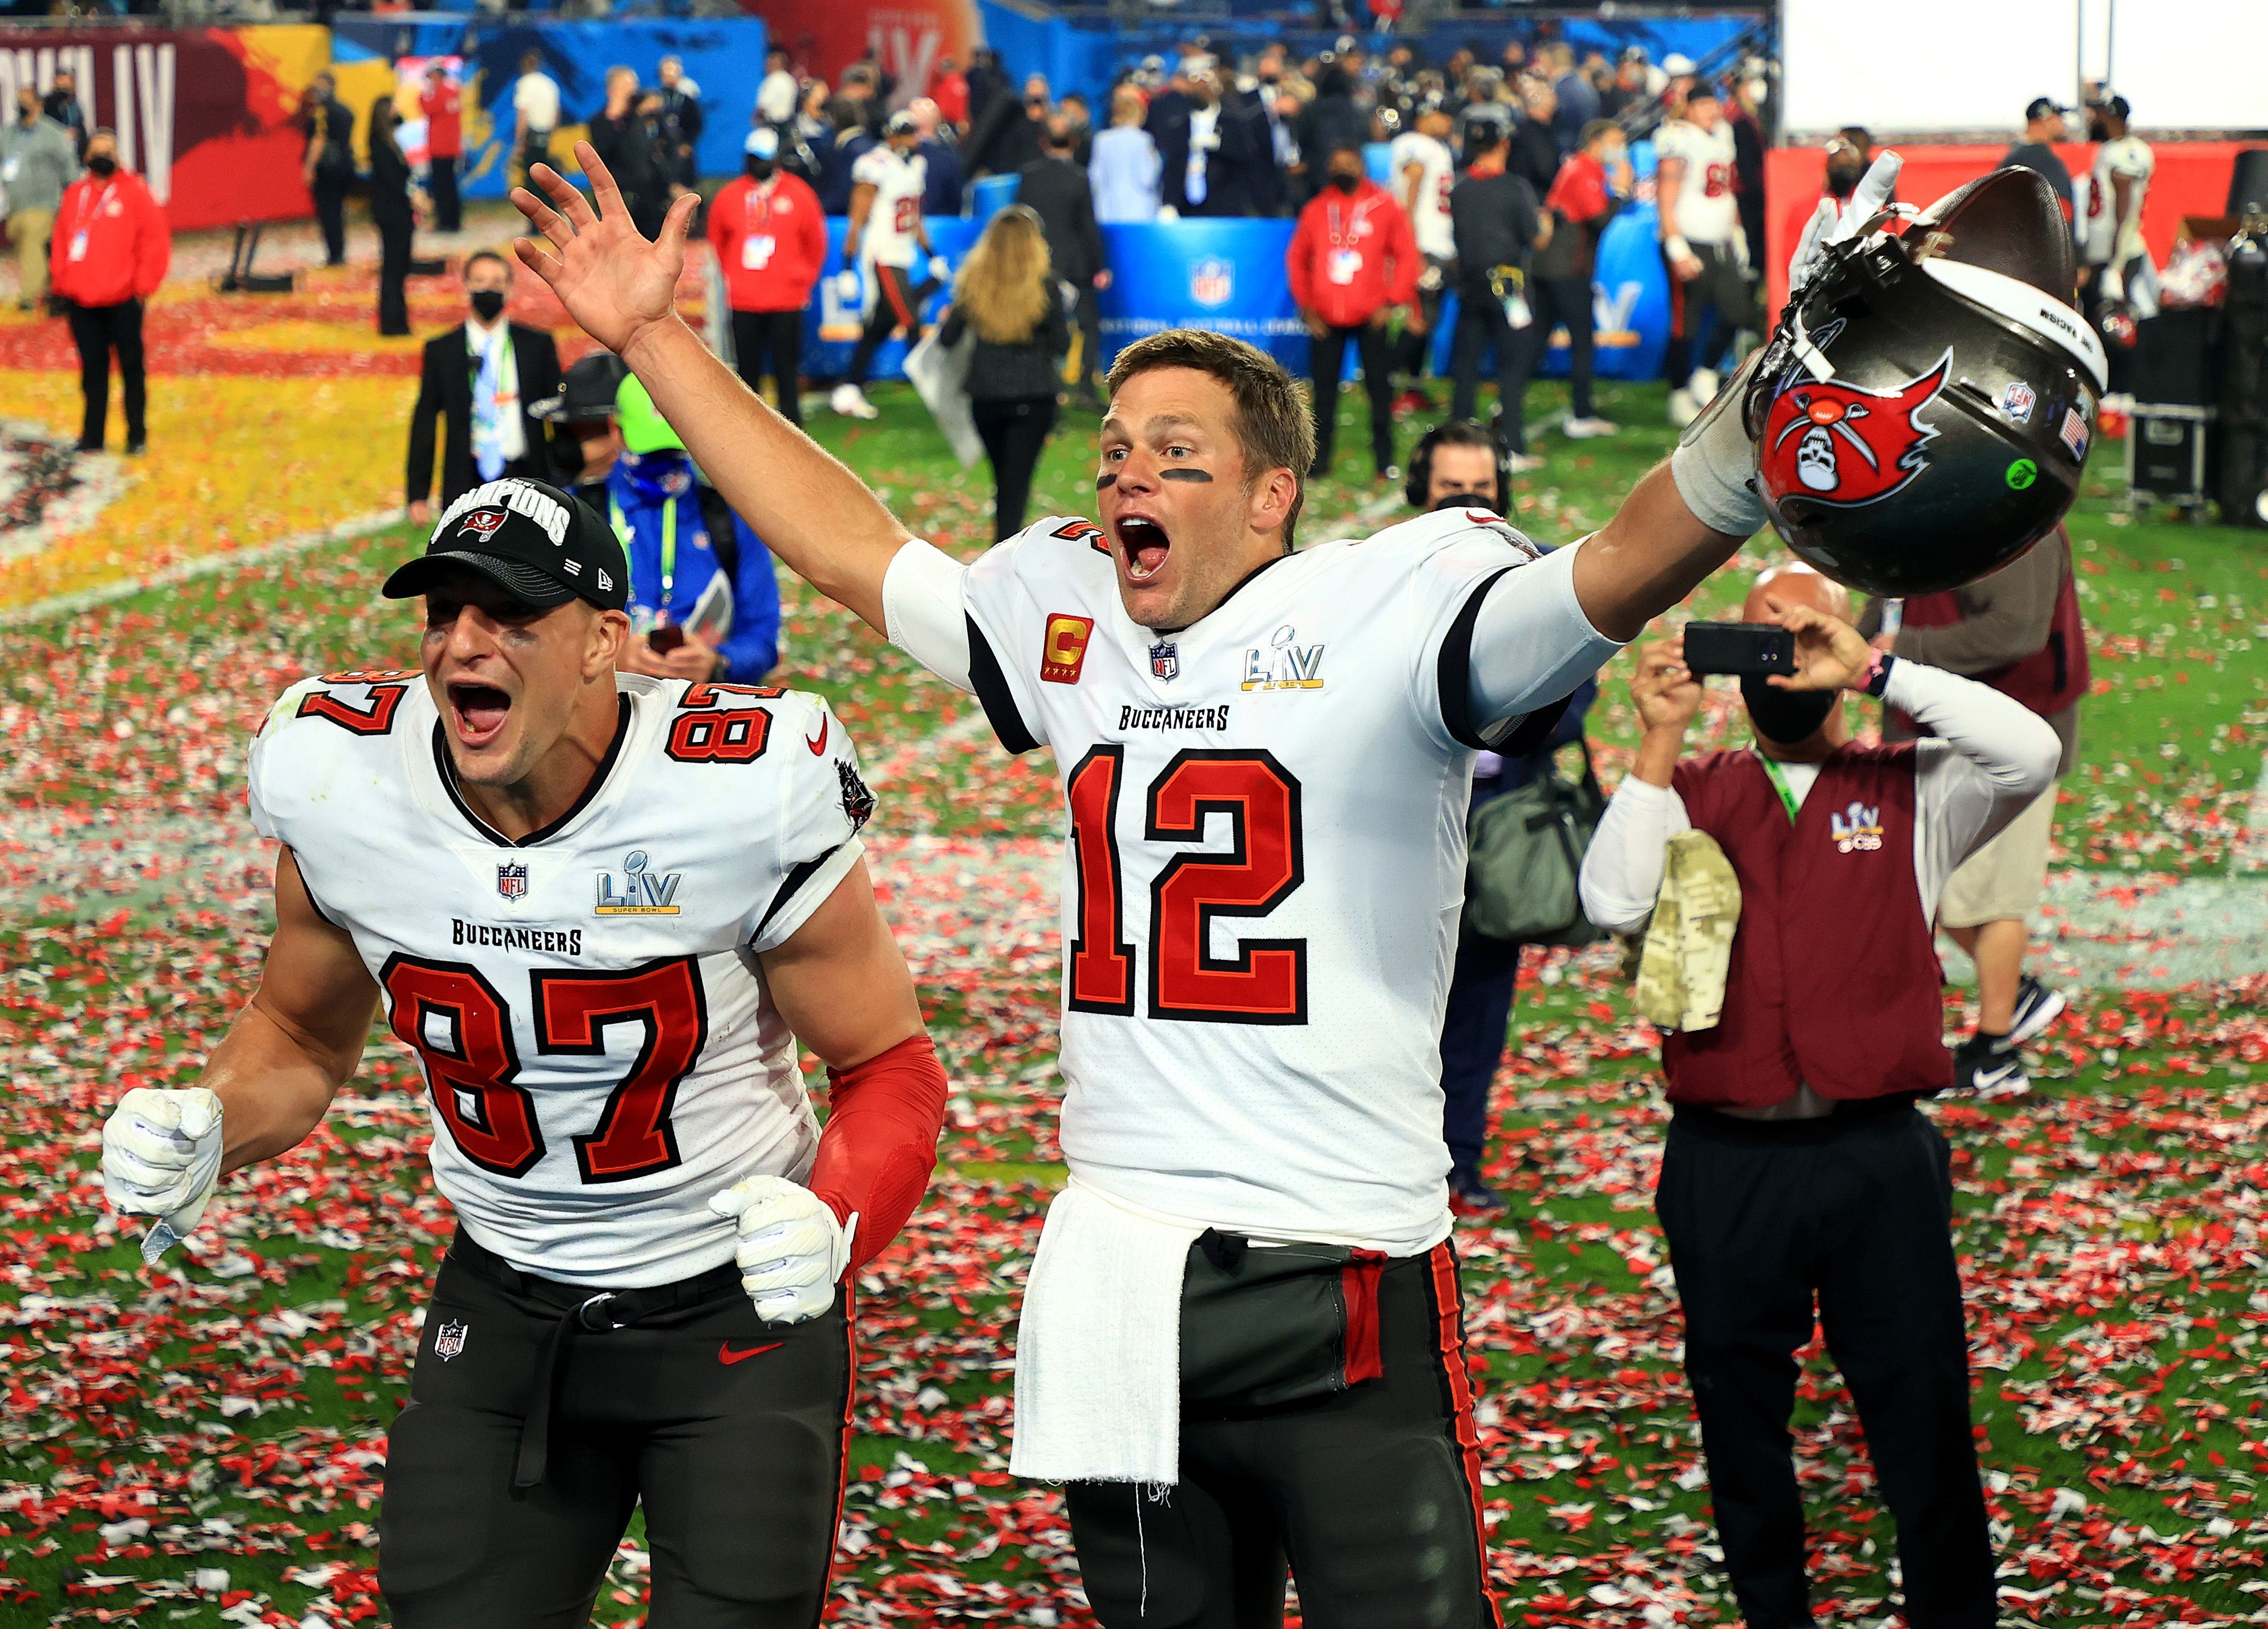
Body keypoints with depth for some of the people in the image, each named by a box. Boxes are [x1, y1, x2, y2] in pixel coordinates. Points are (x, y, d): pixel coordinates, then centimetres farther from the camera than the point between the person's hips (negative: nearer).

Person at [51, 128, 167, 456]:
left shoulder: (135, 191, 0)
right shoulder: (74, 195, 12)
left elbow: (154, 240, -2)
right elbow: (60, 241, 15)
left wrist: (143, 284, -6)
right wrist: (61, 279, 6)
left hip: (123, 300, -4)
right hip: (83, 302, 4)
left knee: (131, 367, 3)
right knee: (92, 370, 7)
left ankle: (137, 435, 10)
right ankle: (92, 437, 12)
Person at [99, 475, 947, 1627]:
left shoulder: (740, 797, -23)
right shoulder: (342, 786, -12)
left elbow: (889, 1069, -11)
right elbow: (303, 1036, 7)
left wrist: (833, 1222, -32)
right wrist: (202, 1132, -14)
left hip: (741, 1308, -3)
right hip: (505, 1305, 3)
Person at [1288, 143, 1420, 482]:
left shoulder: (1384, 207, 1)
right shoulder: (1317, 209, 6)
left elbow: (1407, 256, 2)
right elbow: (1297, 258, 12)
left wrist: (1392, 302, -7)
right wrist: (1306, 306, 4)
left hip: (1371, 317, -2)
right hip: (1326, 320, 2)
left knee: (1380, 389, 0)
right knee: (1324, 391, 4)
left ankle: (1385, 460, 6)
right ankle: (1319, 461, 10)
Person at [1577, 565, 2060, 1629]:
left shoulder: (1910, 792, 8)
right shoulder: (1690, 794, 10)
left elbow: (2030, 754, -10)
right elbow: (1612, 902, -6)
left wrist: (1876, 672, -13)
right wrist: (1659, 742, -10)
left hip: (1878, 1157, -1)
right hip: (1724, 1164, 1)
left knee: (1922, 1409, 2)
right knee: (1739, 1416, 10)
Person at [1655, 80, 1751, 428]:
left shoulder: (1723, 134, 12)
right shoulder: (1678, 141, -13)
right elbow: (1665, 203, -16)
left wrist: (1737, 235, 20)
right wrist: (1678, 250, -21)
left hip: (1721, 243, 7)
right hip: (1690, 245, -7)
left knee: (1735, 313, 2)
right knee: (1686, 325, -1)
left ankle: (1705, 377, 20)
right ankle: (1680, 397, 10)